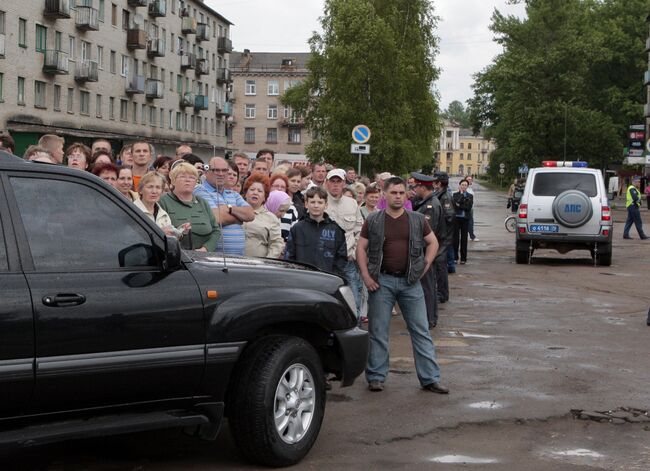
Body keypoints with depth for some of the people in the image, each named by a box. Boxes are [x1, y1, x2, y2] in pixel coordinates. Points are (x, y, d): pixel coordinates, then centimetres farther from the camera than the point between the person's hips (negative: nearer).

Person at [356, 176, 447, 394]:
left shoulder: (417, 220, 7)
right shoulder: (373, 221, 2)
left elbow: (433, 242, 16)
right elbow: (361, 248, 3)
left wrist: (425, 266, 4)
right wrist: (365, 276, -6)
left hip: (410, 281, 1)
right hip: (382, 281, -1)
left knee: (421, 331, 3)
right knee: (378, 331, 3)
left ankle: (430, 378, 8)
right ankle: (376, 376, 14)